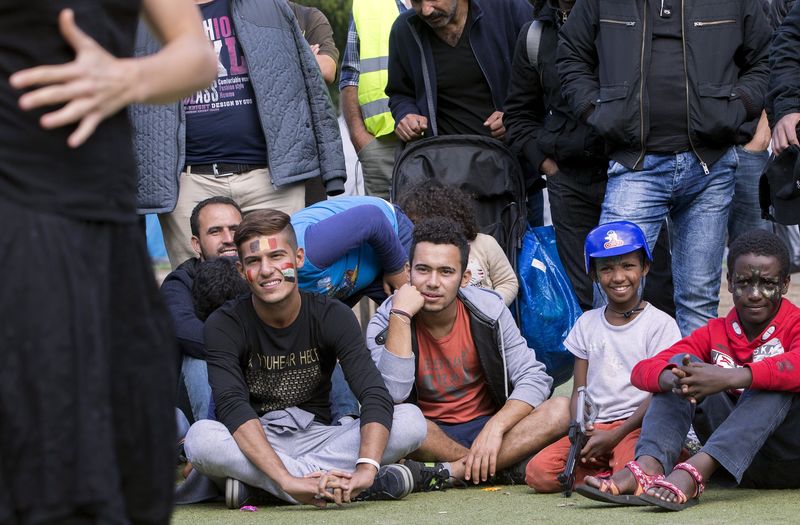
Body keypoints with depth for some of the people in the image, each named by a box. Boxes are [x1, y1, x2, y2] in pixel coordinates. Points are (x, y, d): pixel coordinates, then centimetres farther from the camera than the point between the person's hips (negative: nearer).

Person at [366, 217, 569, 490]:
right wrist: (401, 316, -28)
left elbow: (533, 377, -7)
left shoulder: (487, 309, -5)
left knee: (562, 409, -24)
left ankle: (449, 472, -28)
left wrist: (495, 427, -23)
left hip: (485, 428, 3)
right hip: (428, 436, -2)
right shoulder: (386, 322, -11)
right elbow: (392, 394, -27)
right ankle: (504, 467, -24)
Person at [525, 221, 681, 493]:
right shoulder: (587, 323, 17)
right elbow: (579, 390, 15)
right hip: (593, 427, 5)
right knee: (538, 473, -21)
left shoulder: (660, 324, 2)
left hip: (637, 426, -5)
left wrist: (614, 437, -16)